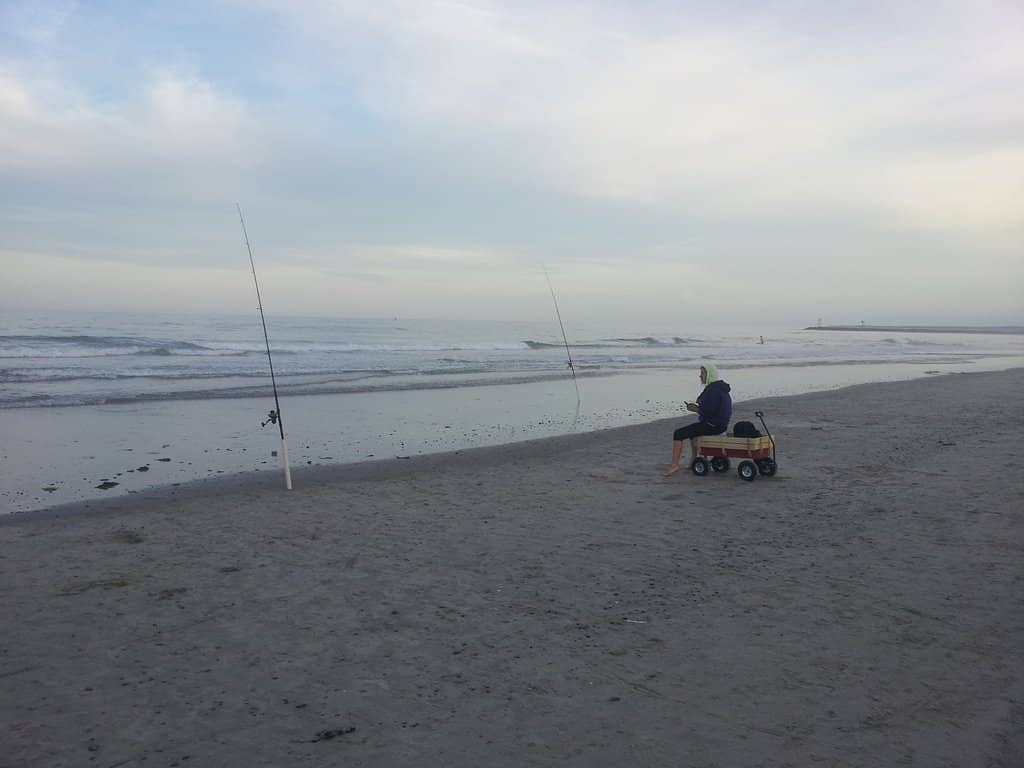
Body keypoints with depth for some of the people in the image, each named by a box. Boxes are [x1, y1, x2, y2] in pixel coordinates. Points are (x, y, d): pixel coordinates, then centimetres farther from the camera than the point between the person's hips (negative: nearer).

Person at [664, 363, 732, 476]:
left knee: (678, 434, -9)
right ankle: (693, 461, 36)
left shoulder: (713, 390, -20)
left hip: (711, 426, -11)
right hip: (720, 424, 11)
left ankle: (674, 465, -9)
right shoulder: (720, 388, 12)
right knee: (691, 430, 34)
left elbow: (708, 412, -26)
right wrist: (697, 407, 10)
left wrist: (694, 409, -9)